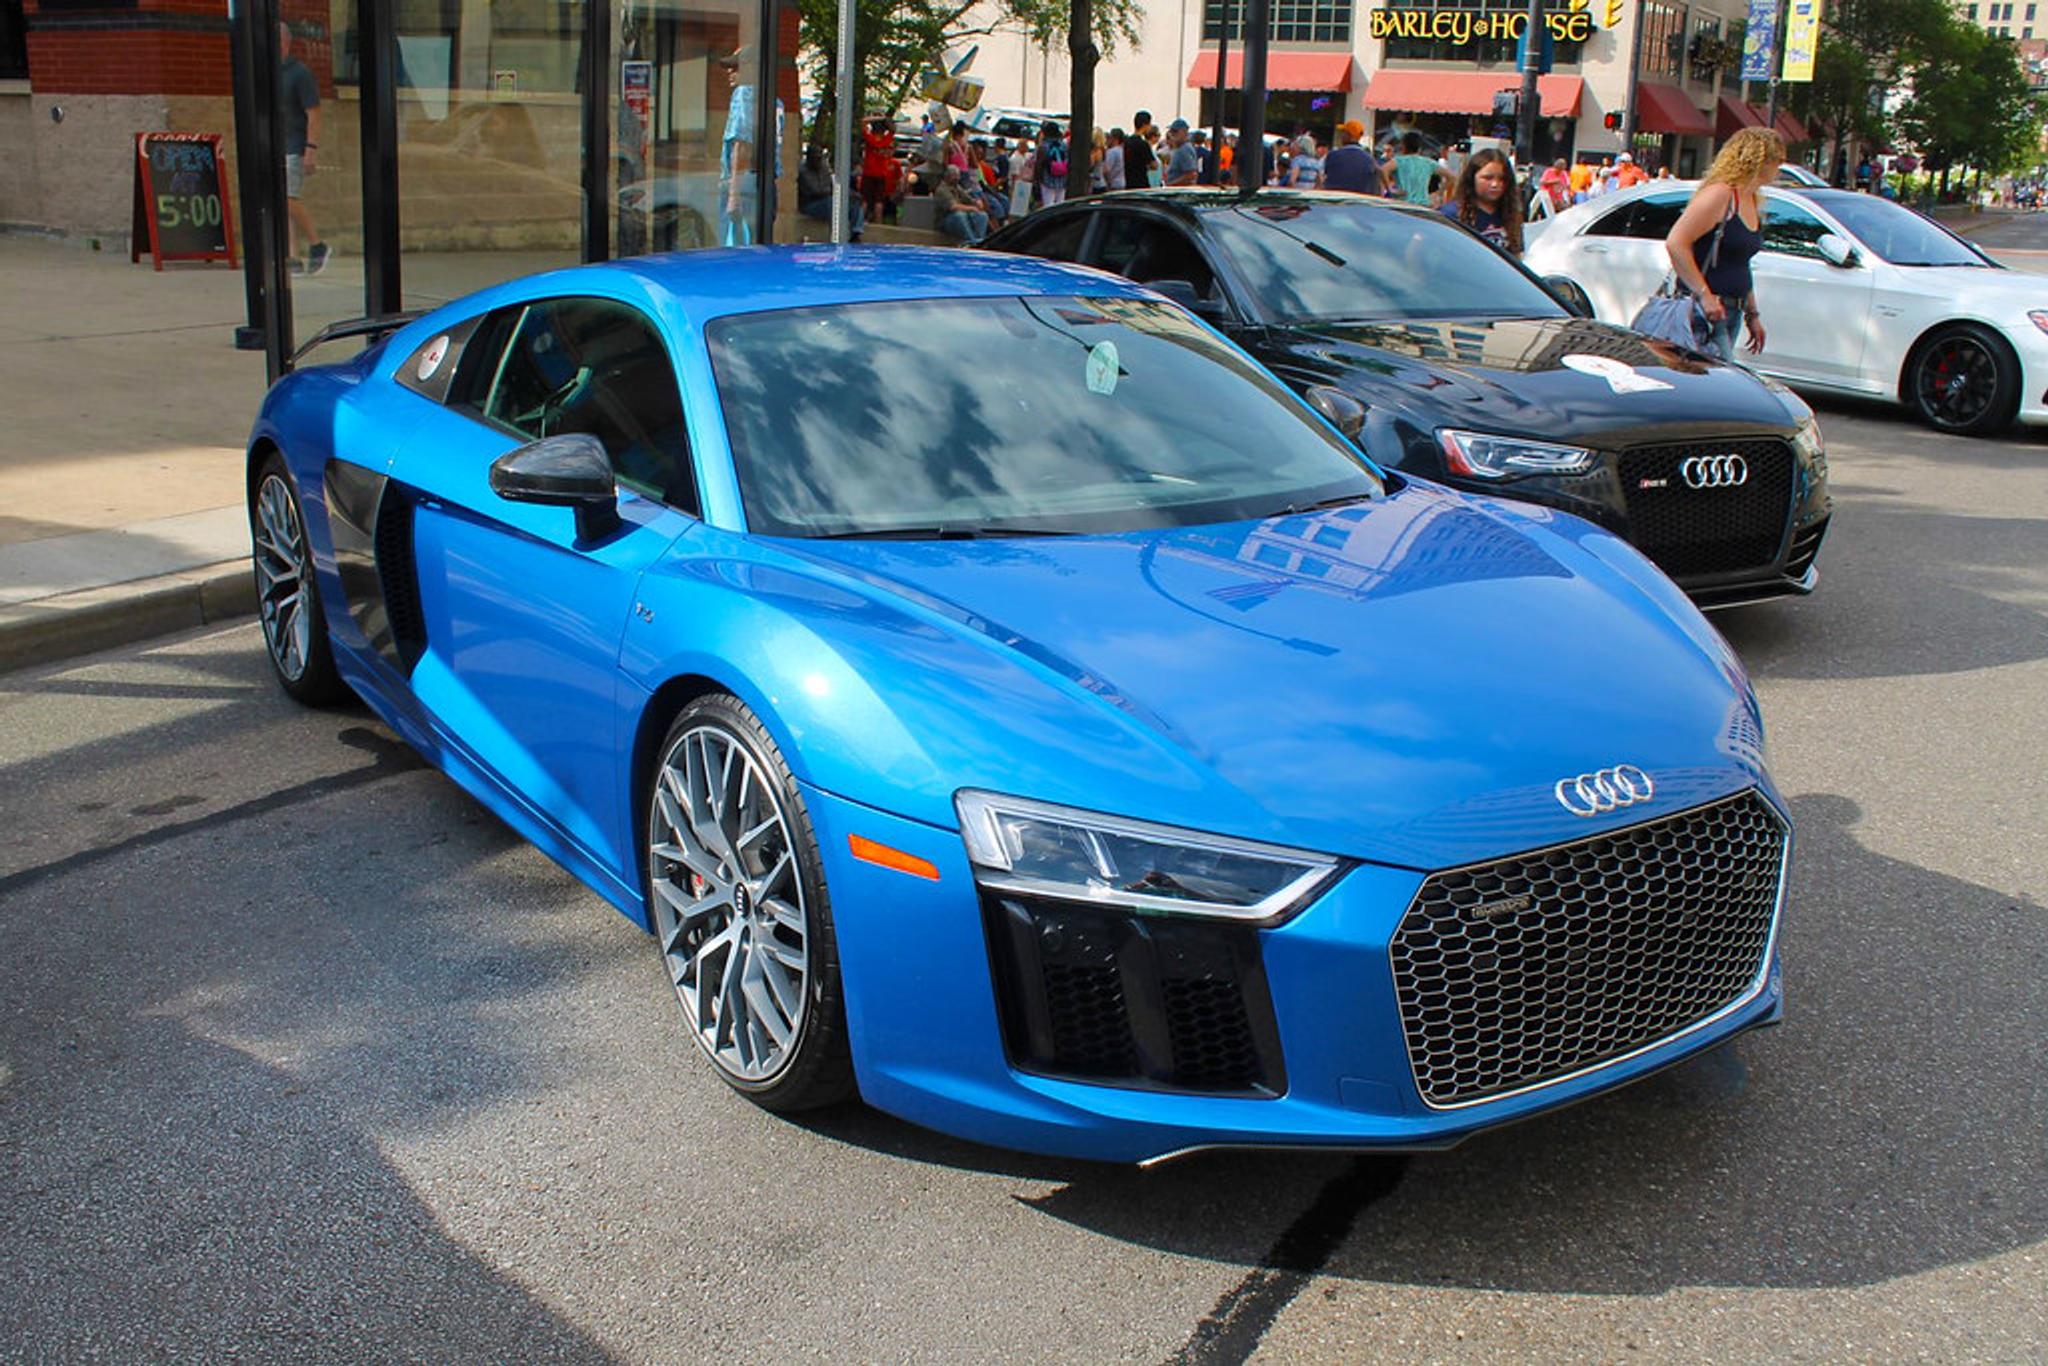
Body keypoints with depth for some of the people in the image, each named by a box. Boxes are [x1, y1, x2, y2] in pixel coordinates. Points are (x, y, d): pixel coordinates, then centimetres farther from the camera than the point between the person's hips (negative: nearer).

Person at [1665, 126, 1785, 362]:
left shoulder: (1752, 201, 17)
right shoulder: (1720, 194, -13)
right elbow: (1675, 243, -21)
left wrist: (1752, 314, 26)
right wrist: (1704, 295, -23)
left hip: (1731, 312, 10)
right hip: (1704, 313, -10)